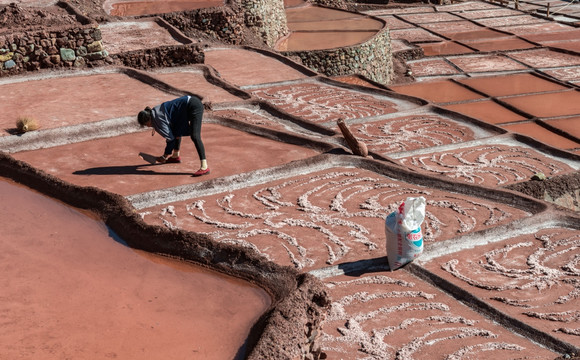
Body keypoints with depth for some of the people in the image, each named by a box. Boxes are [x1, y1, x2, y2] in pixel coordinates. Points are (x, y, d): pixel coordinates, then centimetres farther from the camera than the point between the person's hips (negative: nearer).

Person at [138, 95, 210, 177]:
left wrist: (165, 156, -4)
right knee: (177, 129, 25)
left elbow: (170, 138, -13)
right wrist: (155, 127, 39)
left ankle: (204, 167, -29)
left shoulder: (158, 118, -15)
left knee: (194, 136, -22)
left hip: (194, 106, -11)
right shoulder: (154, 111, 12)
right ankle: (176, 156, 40)